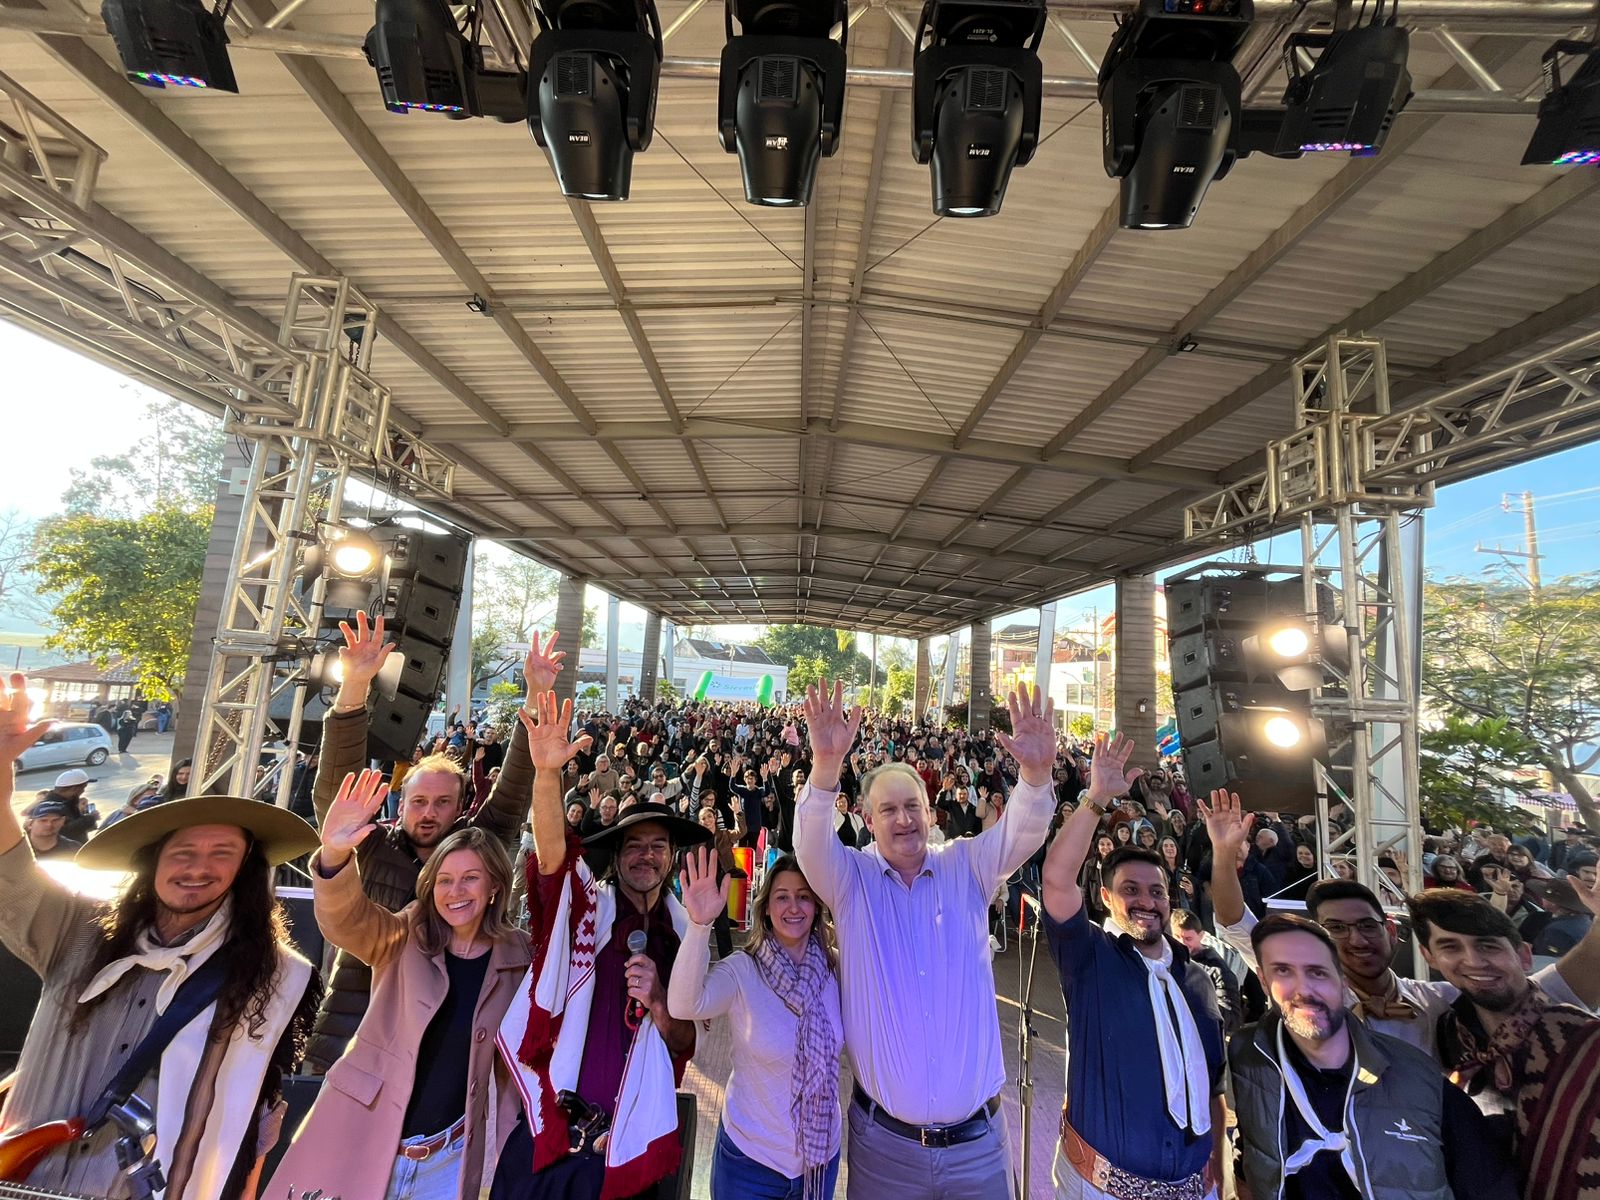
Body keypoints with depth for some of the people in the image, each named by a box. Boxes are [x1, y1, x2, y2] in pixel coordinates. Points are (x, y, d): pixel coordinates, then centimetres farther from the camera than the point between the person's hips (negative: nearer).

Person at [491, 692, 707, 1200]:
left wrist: (657, 1003, -18)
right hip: (549, 1133, -2)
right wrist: (547, 772, -46)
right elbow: (552, 851, -29)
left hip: (629, 1142, 2)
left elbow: (683, 1043, 4)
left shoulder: (680, 936, 1)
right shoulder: (586, 906, -8)